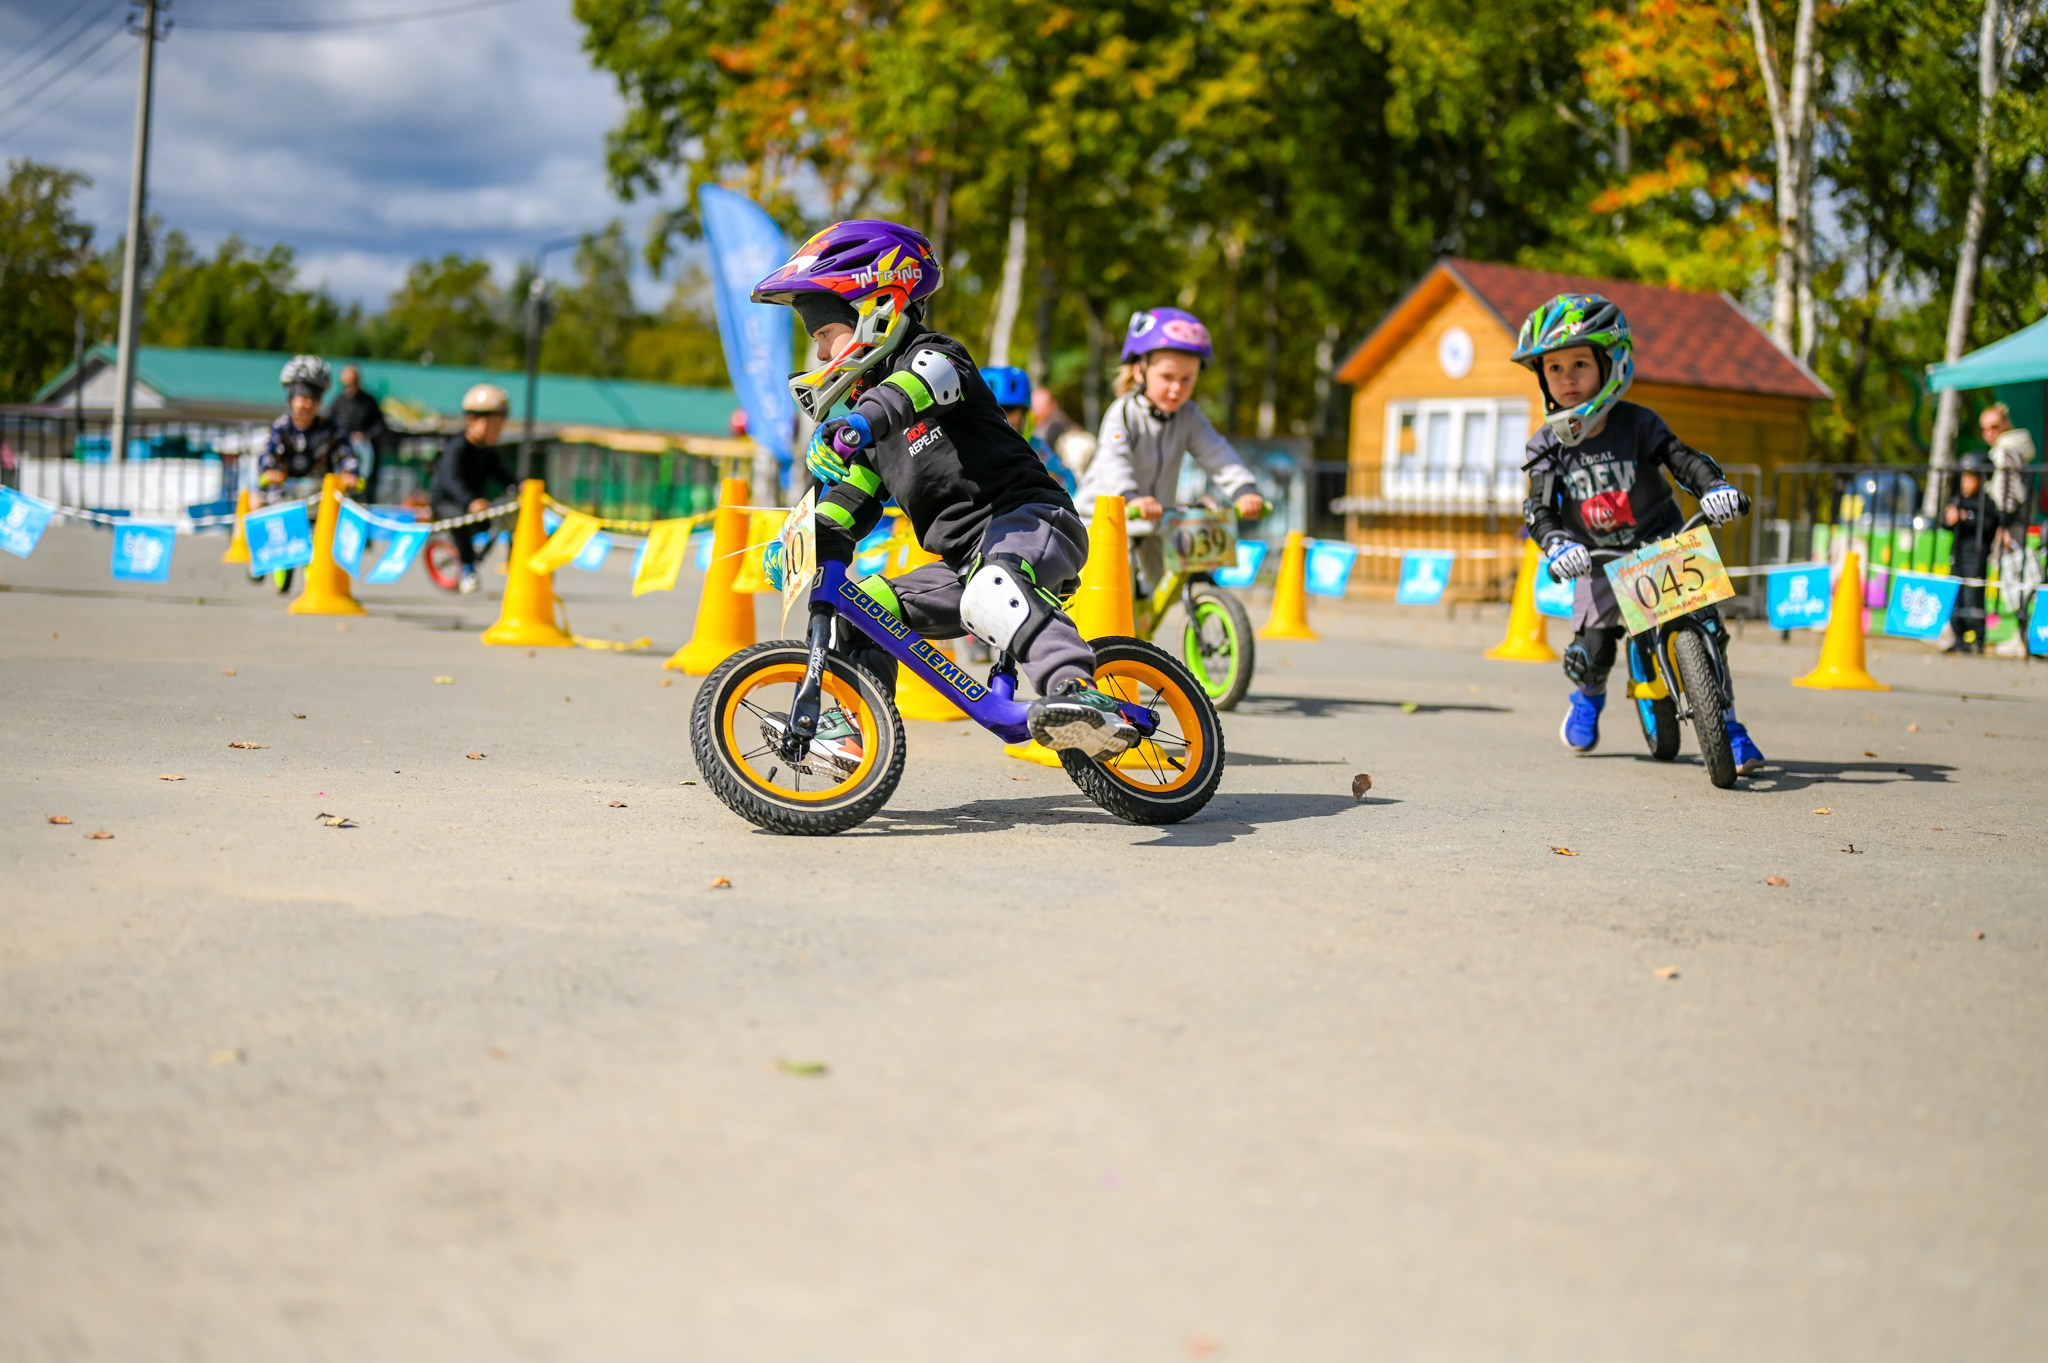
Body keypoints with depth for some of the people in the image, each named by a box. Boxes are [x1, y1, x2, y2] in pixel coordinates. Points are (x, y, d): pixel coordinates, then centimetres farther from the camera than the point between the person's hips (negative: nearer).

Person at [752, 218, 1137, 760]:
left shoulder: (929, 354, -3)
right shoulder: (865, 403, 24)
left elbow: (934, 377, -30)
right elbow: (852, 497, 28)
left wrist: (869, 415, -48)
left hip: (1030, 518, -10)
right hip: (964, 557, 10)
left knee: (991, 586, -39)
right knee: (866, 603, 7)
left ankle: (1081, 697, -51)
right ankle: (858, 727, 16)